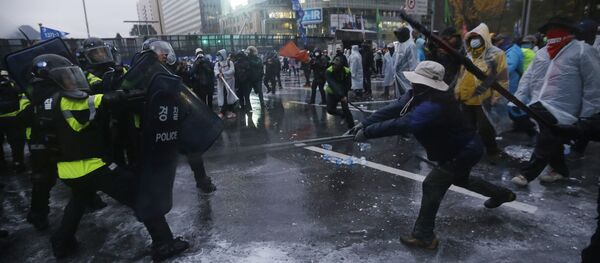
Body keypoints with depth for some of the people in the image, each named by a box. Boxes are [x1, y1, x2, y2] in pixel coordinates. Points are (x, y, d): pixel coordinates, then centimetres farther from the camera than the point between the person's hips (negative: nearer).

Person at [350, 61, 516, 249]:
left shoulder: (433, 105, -39)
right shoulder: (418, 95, -10)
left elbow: (402, 124, -50)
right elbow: (393, 110, -18)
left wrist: (368, 132, -47)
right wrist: (365, 124, -27)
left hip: (465, 152, -10)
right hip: (462, 147, 10)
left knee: (432, 185, -13)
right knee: (459, 179, 31)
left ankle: (424, 236, 0)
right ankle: (503, 194, 56)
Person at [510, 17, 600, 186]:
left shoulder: (583, 51, -5)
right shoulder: (541, 53, 15)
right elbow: (528, 77, 14)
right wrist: (518, 99, 2)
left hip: (559, 110, -7)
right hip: (539, 107, 7)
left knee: (545, 145, -5)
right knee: (552, 142, 17)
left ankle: (527, 174, 4)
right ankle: (559, 170, 34)